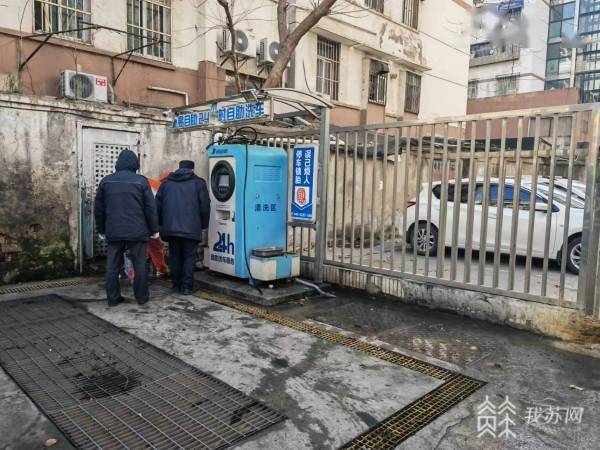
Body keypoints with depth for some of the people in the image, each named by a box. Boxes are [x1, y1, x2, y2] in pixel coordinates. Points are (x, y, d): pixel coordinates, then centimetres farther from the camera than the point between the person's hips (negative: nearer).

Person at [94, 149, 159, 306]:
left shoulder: (106, 181, 7)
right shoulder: (141, 181, -4)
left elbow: (99, 209, 11)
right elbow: (151, 208, -4)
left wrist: (101, 230, 21)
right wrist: (154, 230, 4)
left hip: (113, 232, 3)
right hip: (137, 232, -3)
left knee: (112, 266, 9)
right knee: (140, 266, 6)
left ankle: (113, 298, 13)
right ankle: (141, 297, 12)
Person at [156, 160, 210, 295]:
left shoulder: (166, 182, 13)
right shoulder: (198, 183, 4)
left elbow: (157, 205, 13)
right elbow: (205, 206, 1)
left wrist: (161, 223, 22)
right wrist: (204, 224, 13)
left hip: (170, 227, 3)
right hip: (191, 228, -3)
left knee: (175, 256, 13)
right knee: (189, 256, 4)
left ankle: (176, 284, 20)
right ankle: (187, 286, 3)